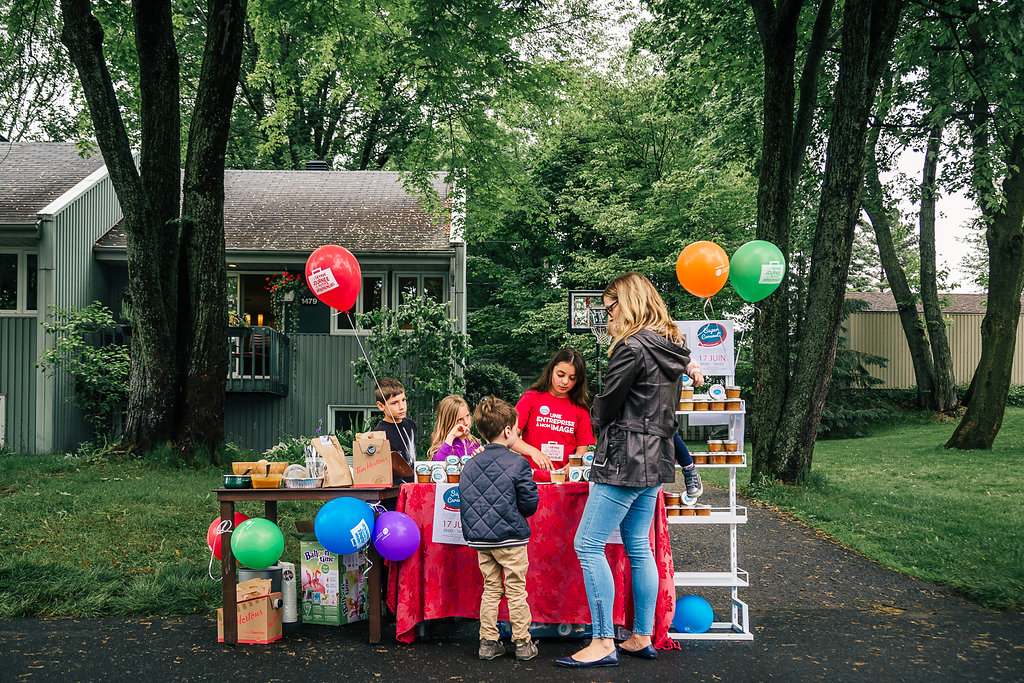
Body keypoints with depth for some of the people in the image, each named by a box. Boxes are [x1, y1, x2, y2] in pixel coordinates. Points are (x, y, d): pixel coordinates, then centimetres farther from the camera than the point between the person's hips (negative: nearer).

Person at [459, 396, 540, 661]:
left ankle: (488, 642, 15)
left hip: (479, 538, 5)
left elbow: (464, 499, 10)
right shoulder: (517, 463, -11)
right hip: (510, 538, -5)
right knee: (516, 590, 5)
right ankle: (522, 643, 11)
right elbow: (530, 503, -9)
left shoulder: (470, 464, 4)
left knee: (490, 589, 14)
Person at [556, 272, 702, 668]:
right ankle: (642, 638, 21)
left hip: (625, 460, -10)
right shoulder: (670, 348, 12)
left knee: (588, 545, -5)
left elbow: (606, 406, -9)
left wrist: (597, 422, 11)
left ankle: (604, 643, -3)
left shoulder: (632, 347, -16)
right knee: (639, 548, 15)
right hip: (656, 459, 10)